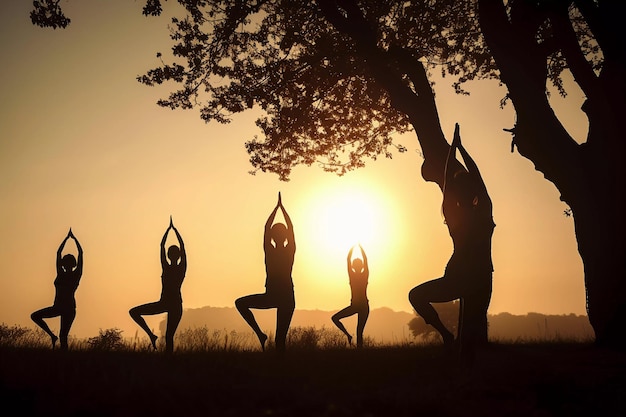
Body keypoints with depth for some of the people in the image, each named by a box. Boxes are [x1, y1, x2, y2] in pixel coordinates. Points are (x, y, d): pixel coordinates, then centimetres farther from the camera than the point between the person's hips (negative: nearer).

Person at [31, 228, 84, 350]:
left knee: (63, 336, -9)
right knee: (35, 316, -3)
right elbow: (58, 252, 12)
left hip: (69, 308, -5)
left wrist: (74, 238, 4)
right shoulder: (61, 274, 10)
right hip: (57, 307, 5)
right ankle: (52, 336, 2)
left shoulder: (76, 274, 0)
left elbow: (80, 253, -2)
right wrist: (67, 238, 15)